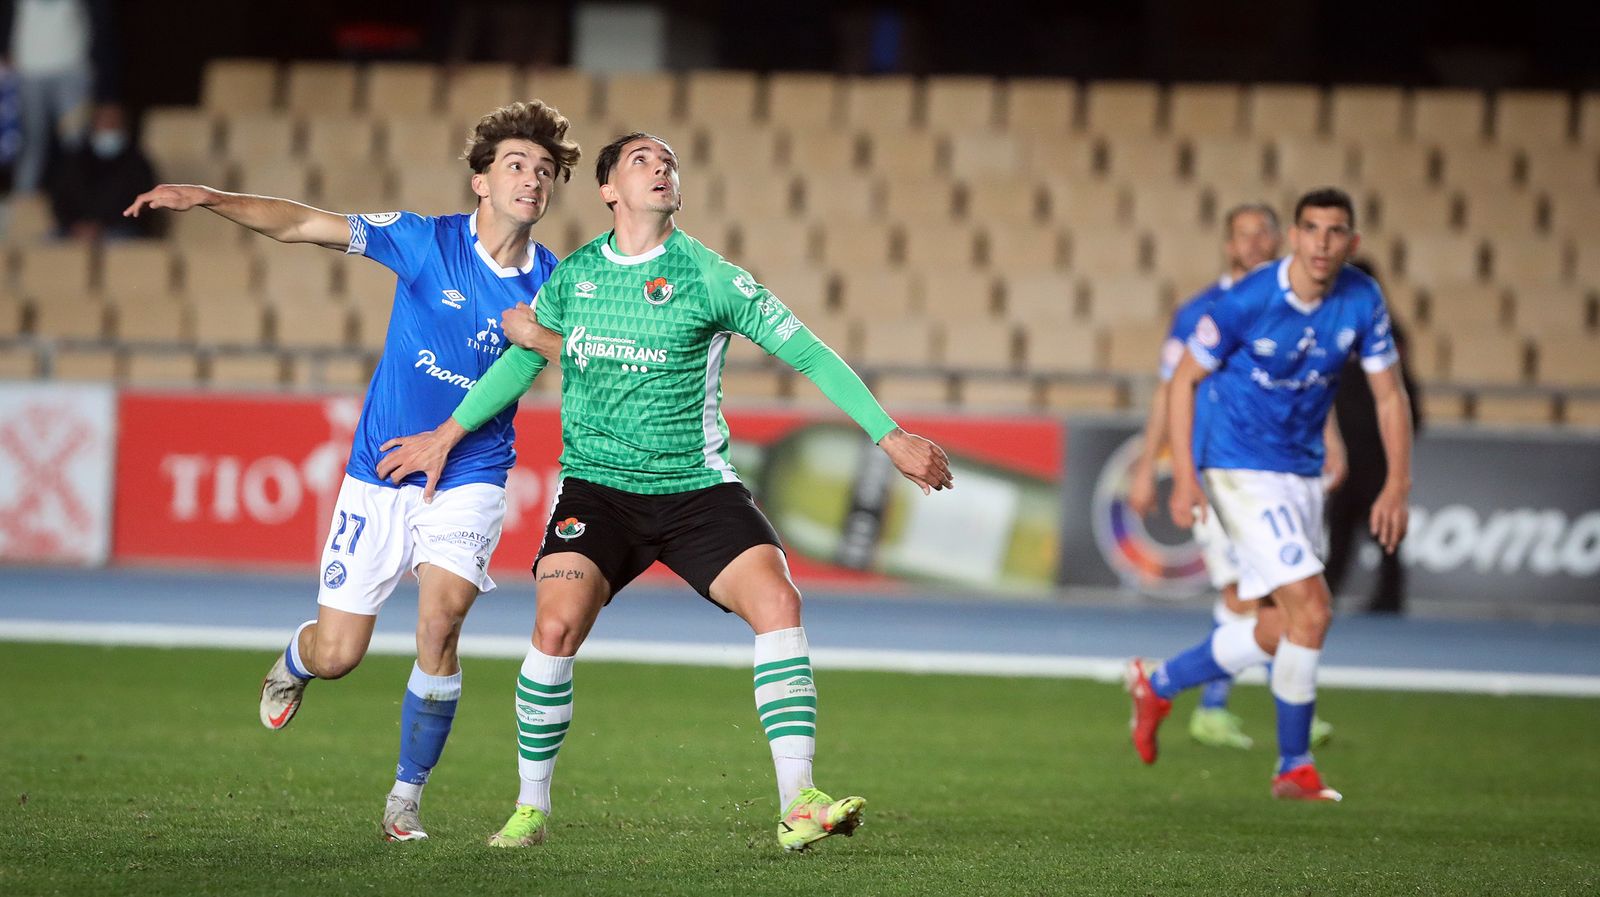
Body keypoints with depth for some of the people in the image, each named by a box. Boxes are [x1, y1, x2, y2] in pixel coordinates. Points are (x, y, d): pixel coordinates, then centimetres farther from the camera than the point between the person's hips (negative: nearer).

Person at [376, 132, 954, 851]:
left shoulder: (709, 277, -3)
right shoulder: (571, 277, 6)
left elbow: (808, 353, -2)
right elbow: (524, 354, 24)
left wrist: (890, 436, -6)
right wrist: (448, 435, 25)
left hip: (696, 488, -1)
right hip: (595, 487, 1)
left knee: (778, 603, -21)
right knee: (556, 625, -20)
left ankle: (797, 807, -18)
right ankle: (531, 807, -1)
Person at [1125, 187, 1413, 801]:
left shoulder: (1362, 302, -5)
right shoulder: (1245, 302, -19)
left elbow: (1388, 394, 4)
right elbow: (1184, 379, -8)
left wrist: (1397, 485, -6)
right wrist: (1185, 476, -15)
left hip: (1303, 474, 7)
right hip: (1242, 469, -7)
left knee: (1279, 630, 10)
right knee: (1311, 608, -16)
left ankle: (1158, 685, 32)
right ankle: (1295, 767, -2)